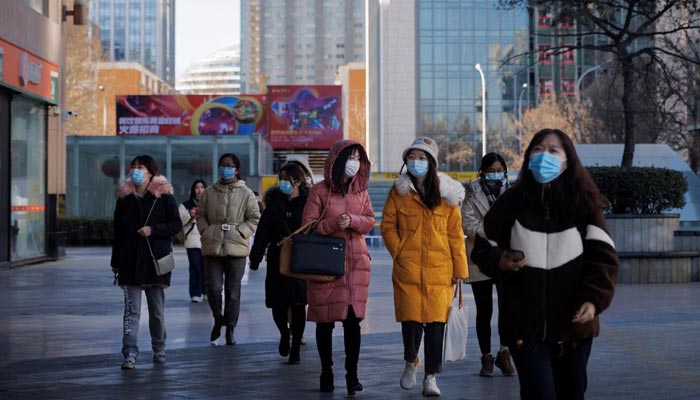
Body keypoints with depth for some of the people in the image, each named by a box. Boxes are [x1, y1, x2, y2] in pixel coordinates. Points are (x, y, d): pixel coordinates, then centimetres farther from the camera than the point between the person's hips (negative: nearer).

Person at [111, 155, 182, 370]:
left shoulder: (164, 195, -1)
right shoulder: (124, 197, 7)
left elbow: (176, 224, -2)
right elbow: (118, 232, 12)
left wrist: (153, 230, -17)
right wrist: (115, 262, 11)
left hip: (156, 259, -2)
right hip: (130, 261, 2)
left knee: (157, 309, 10)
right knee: (131, 310, -4)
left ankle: (159, 349, 25)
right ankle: (130, 354, -8)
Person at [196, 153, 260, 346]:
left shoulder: (246, 193, 3)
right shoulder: (209, 192, 9)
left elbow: (254, 218, 4)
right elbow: (200, 215, 14)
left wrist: (240, 233, -8)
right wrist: (205, 231, -1)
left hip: (236, 248, -1)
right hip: (213, 247, 1)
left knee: (233, 290, 5)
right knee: (213, 287, -8)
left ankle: (230, 329, 16)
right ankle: (218, 319, 19)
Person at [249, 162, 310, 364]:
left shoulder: (308, 204, -3)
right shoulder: (274, 203, 6)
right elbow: (262, 233, 3)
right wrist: (255, 259, -5)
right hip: (277, 262, 2)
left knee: (298, 306, 1)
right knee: (278, 304, 1)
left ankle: (295, 348, 15)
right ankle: (284, 334, 32)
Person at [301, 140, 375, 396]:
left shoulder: (360, 190, 11)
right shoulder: (320, 191, -2)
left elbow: (370, 221, 8)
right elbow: (308, 226, -4)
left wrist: (352, 221, -11)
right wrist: (334, 223, -18)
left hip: (356, 262, 3)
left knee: (353, 319, -2)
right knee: (326, 320, 4)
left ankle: (352, 375, 3)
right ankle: (326, 373, 16)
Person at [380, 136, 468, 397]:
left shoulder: (446, 194, 5)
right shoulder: (399, 191, 5)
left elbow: (455, 234, 5)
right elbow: (387, 226, 8)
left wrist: (459, 268, 3)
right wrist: (398, 252, -4)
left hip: (439, 270, 0)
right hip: (408, 269, 0)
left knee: (436, 322, -2)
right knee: (410, 320, -2)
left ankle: (431, 377, 10)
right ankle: (410, 362, 27)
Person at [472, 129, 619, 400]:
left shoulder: (584, 204, 0)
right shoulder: (511, 202, 0)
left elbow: (603, 256, -4)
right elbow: (482, 247, 10)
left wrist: (593, 299, -18)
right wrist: (499, 262, -12)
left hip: (573, 321, 1)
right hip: (524, 324, -1)